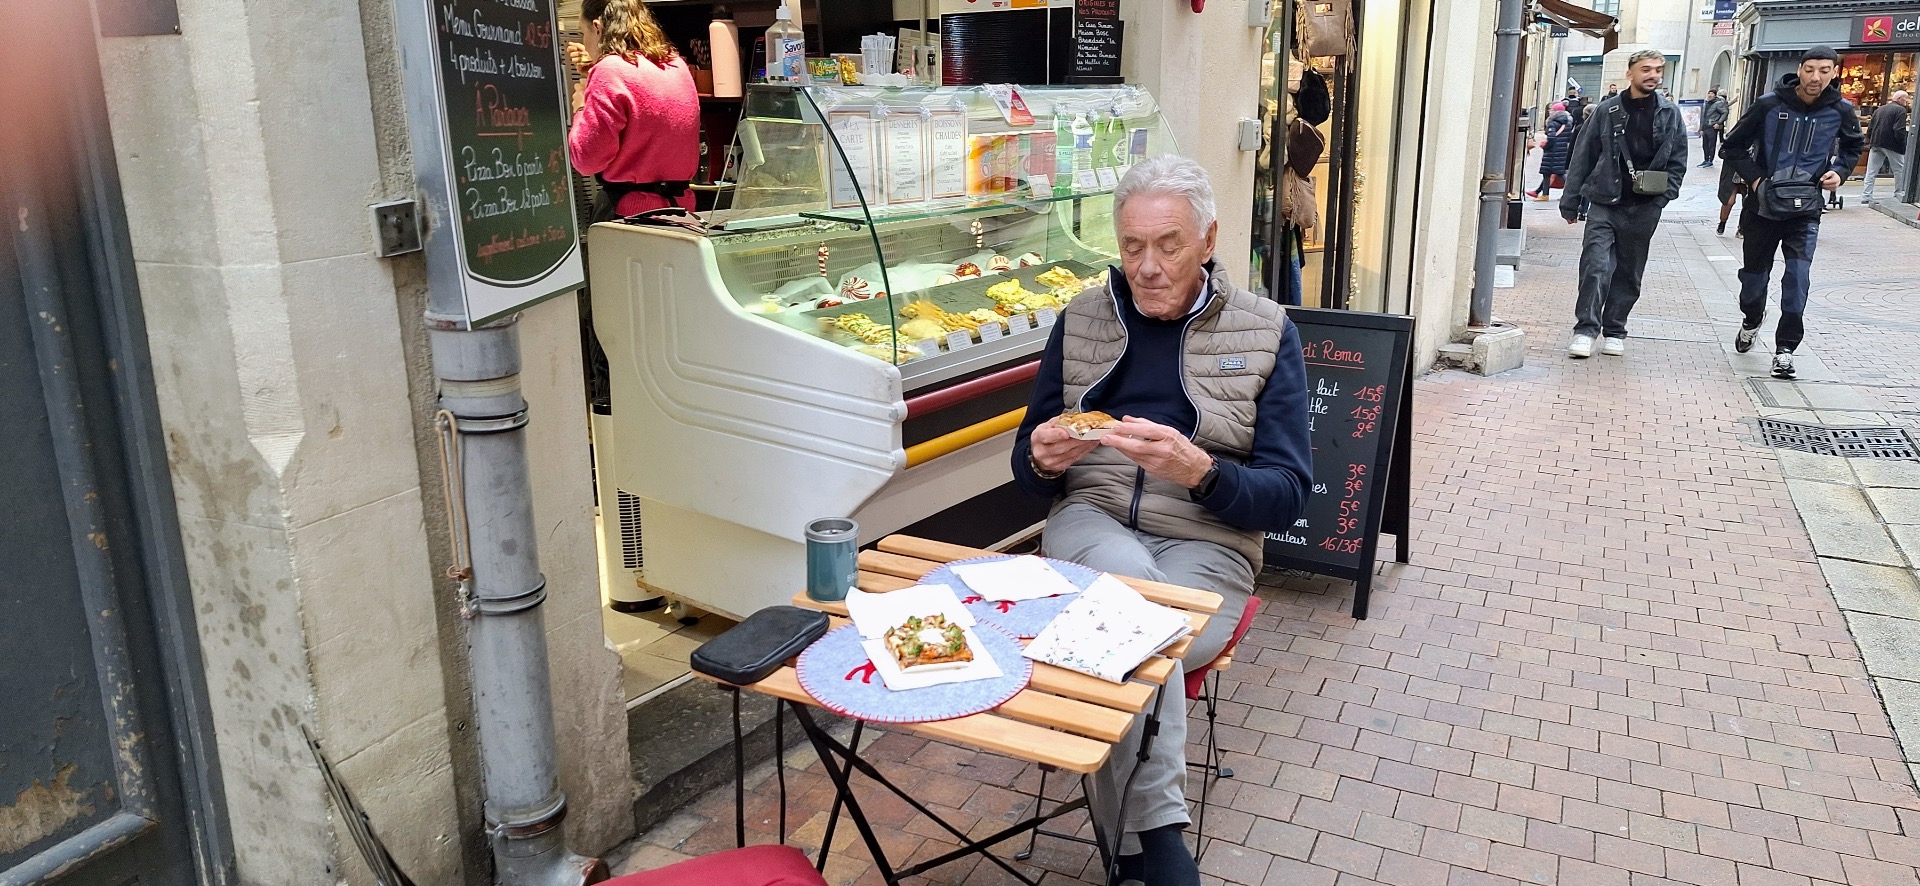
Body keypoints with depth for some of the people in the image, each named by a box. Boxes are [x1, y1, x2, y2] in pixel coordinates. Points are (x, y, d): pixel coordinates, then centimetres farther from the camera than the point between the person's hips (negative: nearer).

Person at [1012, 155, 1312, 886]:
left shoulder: (1266, 333, 2)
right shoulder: (1081, 319, 8)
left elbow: (1287, 496, -4)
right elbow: (1028, 472, 13)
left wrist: (1197, 471, -23)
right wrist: (1045, 461, -13)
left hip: (1205, 544, -1)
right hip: (1090, 524, 1)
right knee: (1132, 587, -34)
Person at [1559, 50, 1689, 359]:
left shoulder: (1670, 114, 7)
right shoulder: (1607, 111, 2)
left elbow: (1677, 162, 7)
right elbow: (1582, 156, 5)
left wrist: (1662, 198, -5)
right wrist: (1570, 200, 3)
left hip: (1644, 209, 2)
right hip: (1604, 203, -2)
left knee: (1629, 273, 9)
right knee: (1596, 266, -15)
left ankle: (1614, 331, 20)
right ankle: (1585, 329, -11)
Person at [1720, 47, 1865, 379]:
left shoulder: (1841, 111, -4)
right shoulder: (1769, 105, -11)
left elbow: (1854, 146, 16)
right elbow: (1732, 146, -1)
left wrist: (1839, 171, -4)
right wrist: (1754, 179, -13)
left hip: (1805, 211, 0)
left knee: (1797, 279, -13)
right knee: (1754, 273, 15)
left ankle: (1785, 348, -4)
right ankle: (1751, 321, 45)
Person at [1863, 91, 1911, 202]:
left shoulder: (1879, 109, 14)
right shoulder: (1900, 110, -7)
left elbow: (1870, 129, 14)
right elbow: (1900, 131, -16)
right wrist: (1903, 147, -11)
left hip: (1876, 145, 6)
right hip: (1892, 146, -6)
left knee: (1871, 172, 5)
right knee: (1899, 170, 7)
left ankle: (1866, 196, 0)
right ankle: (1899, 194, 11)